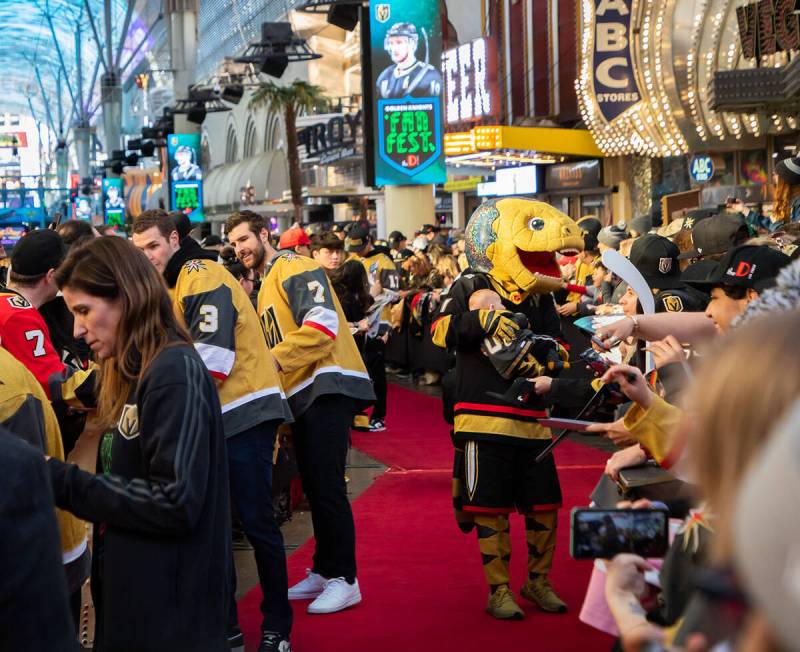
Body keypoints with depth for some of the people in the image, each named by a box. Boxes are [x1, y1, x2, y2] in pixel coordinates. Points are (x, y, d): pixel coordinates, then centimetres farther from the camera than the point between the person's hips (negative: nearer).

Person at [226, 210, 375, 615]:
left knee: (327, 485, -10)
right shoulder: (266, 286, 22)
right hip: (301, 393, 10)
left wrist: (275, 358, -21)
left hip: (327, 387, -10)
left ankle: (344, 579, -5)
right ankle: (323, 571, 20)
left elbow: (323, 324, -20)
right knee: (314, 487, 12)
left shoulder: (294, 269, -7)